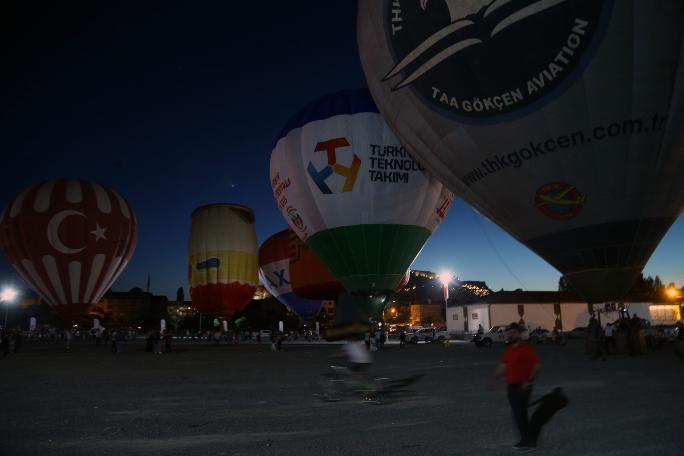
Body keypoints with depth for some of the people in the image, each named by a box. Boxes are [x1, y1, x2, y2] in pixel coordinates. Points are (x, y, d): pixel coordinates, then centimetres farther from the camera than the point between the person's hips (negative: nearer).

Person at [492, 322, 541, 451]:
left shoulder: (526, 349, -13)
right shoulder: (508, 349, 10)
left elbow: (537, 365, -14)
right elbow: (503, 366, 16)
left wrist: (529, 381, -18)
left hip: (522, 387, -8)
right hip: (511, 386, 8)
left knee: (519, 414, -6)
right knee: (518, 414, 13)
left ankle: (528, 441, 7)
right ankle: (528, 440, 26)